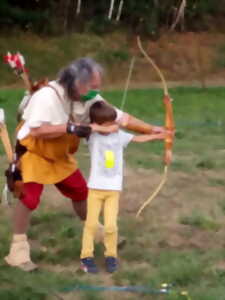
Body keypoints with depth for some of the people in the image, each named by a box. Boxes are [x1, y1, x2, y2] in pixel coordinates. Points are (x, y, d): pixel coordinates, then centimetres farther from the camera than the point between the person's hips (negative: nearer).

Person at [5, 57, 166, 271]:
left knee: (80, 191, 14)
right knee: (29, 197, -17)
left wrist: (151, 129, -15)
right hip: (33, 154, -7)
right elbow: (36, 130, -37)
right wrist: (69, 128, -39)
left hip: (60, 157, 7)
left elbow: (121, 117, -8)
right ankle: (18, 250, -6)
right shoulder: (48, 96, -31)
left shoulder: (90, 100, -10)